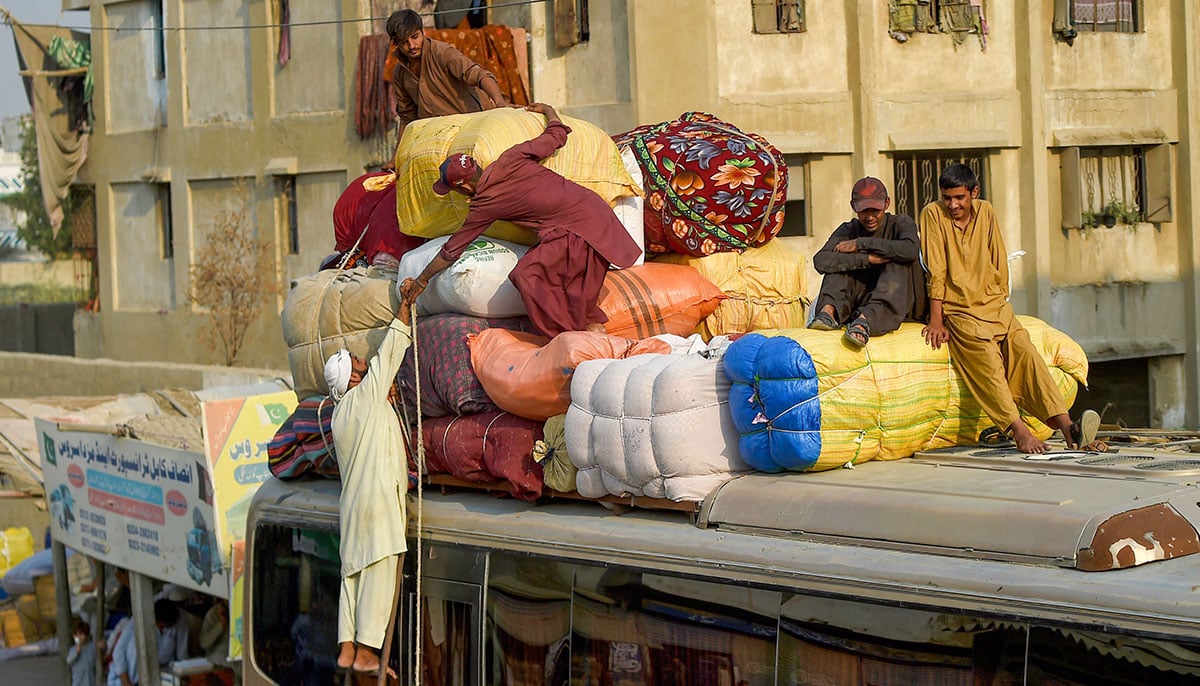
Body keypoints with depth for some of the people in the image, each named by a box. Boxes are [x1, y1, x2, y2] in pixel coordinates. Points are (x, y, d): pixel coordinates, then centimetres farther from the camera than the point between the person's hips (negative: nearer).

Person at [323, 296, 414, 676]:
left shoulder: (340, 413, 15)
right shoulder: (367, 395, -6)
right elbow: (391, 349, -4)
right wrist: (405, 303, 2)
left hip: (353, 501, 8)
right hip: (378, 498, -8)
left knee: (354, 572, 8)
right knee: (378, 573, -7)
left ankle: (347, 649, 7)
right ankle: (365, 653, -8)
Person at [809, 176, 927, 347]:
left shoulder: (901, 223, 0)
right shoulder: (849, 230, 5)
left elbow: (911, 249, -26)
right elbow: (820, 261, -15)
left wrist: (862, 244, -21)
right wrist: (867, 259, -25)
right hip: (861, 303, 2)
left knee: (899, 263, -27)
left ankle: (865, 319, -49)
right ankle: (829, 311, -34)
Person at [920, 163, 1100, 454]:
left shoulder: (985, 212, 9)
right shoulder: (933, 214, -3)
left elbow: (1000, 266, 14)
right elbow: (936, 272, -7)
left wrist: (1000, 306, 5)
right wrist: (936, 321, -11)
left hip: (995, 306, 4)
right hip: (959, 312, -4)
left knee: (1025, 350, -20)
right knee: (987, 359, -28)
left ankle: (1066, 426, -33)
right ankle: (1019, 431, -41)